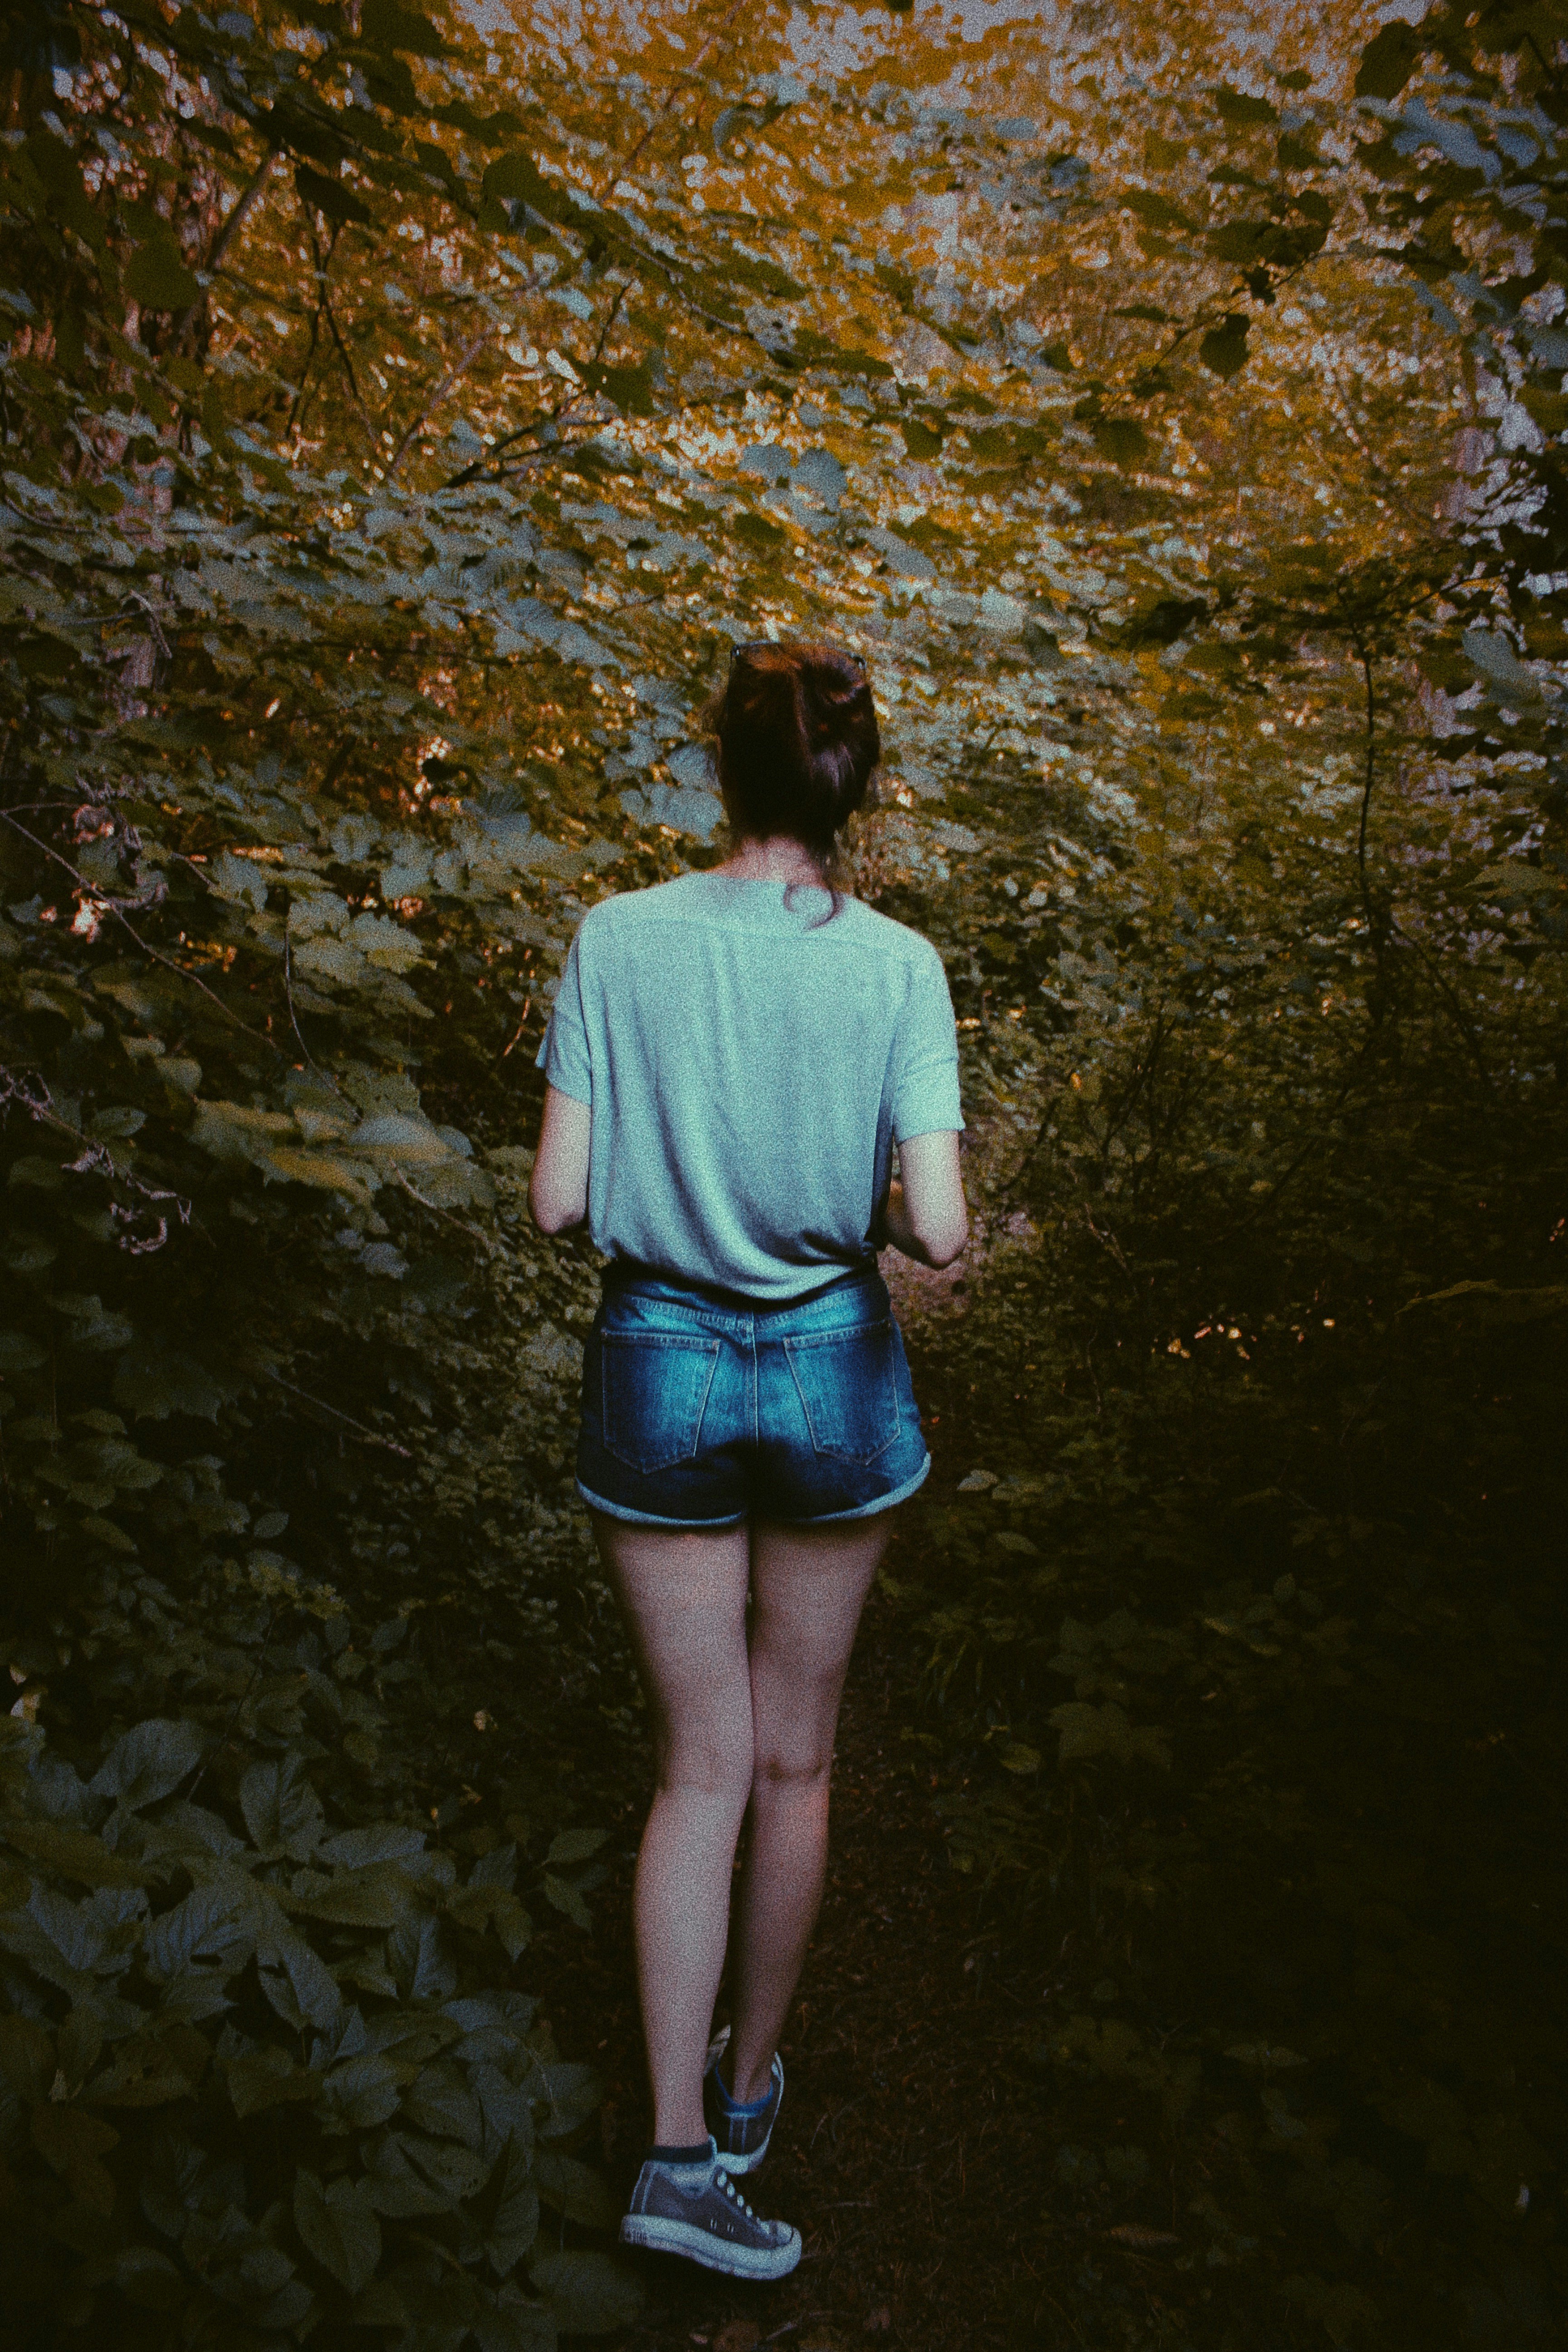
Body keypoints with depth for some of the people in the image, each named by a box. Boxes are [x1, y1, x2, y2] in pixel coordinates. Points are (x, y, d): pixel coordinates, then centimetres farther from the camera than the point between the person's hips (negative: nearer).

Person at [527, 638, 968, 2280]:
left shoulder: (618, 940, -8)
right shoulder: (897, 965, -9)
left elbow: (556, 1203, -9)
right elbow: (939, 1232, -13)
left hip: (657, 1367, 0)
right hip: (833, 1370, 0)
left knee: (699, 1767, 15)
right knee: (793, 1760, 19)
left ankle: (680, 2145, 15)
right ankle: (749, 2086, 39)